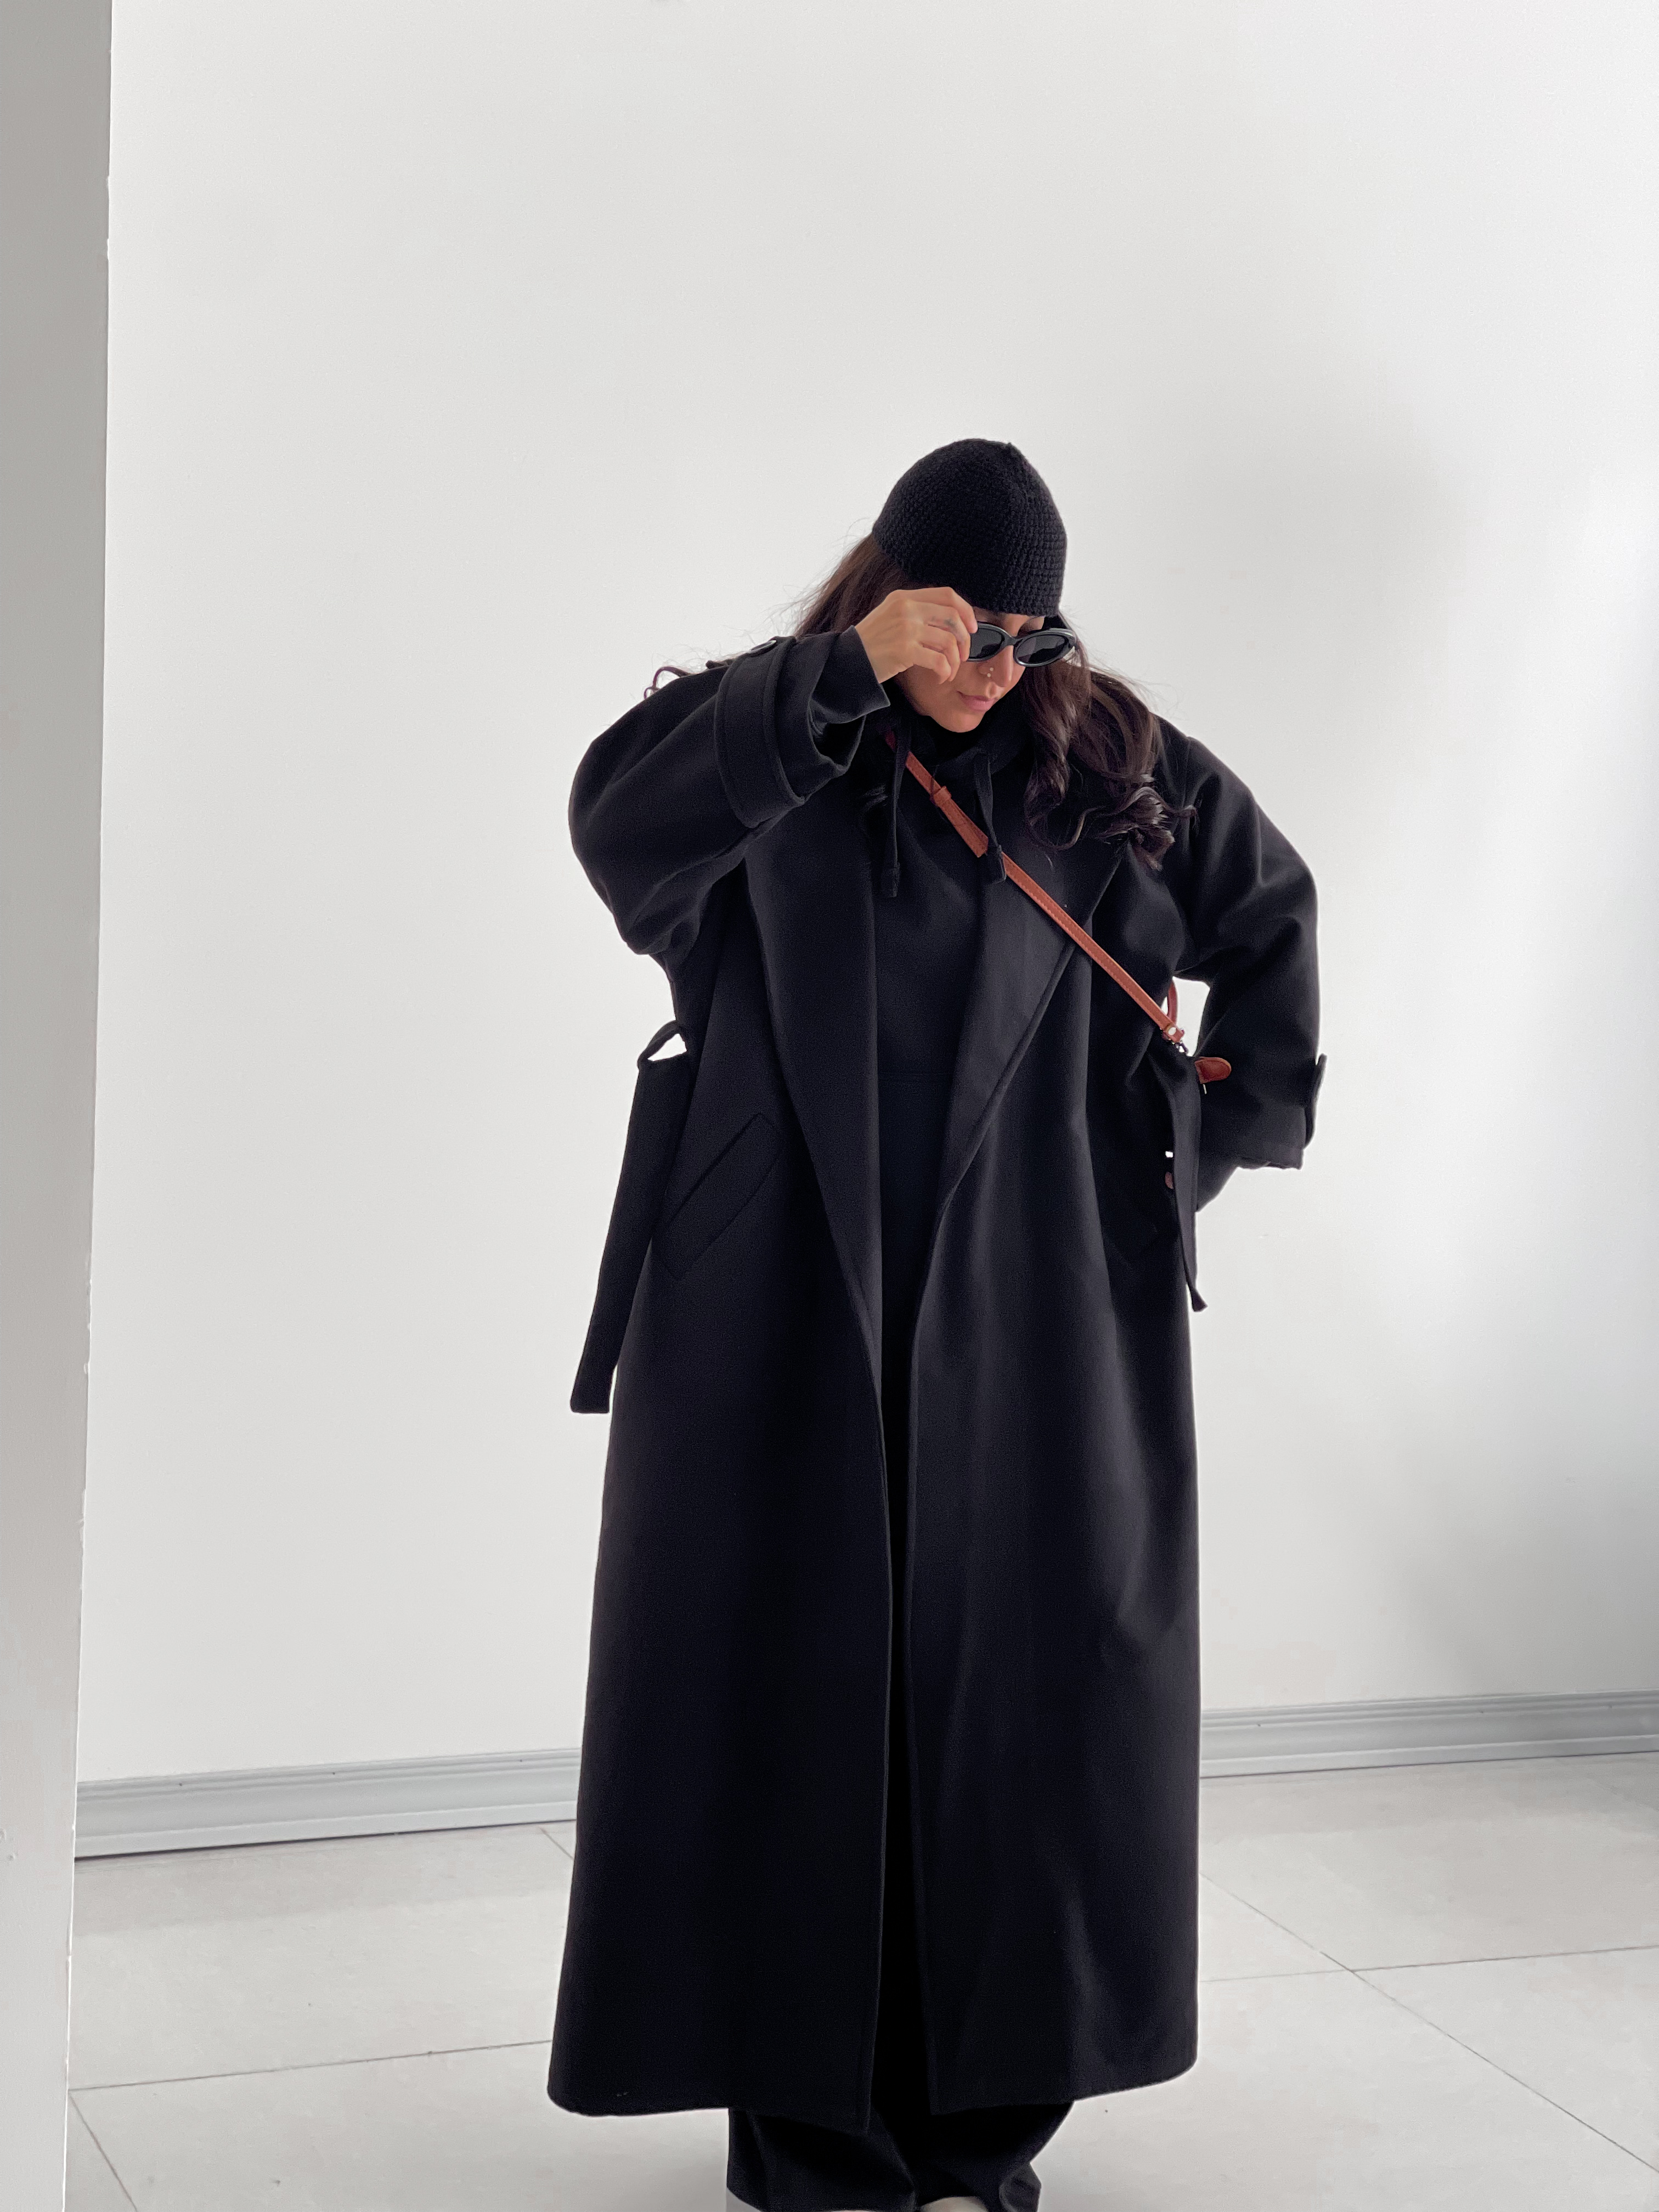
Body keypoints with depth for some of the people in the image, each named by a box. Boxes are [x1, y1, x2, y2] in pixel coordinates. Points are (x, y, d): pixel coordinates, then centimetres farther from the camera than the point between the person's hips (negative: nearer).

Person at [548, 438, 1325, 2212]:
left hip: (1028, 1314, 2)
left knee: (1019, 1678, 1)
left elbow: (1271, 905, 20)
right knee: (795, 1680, -1)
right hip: (789, 1307, -2)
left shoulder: (1110, 762, 6)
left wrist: (1230, 1115, 12)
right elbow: (619, 827, -23)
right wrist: (842, 674, -28)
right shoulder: (758, 734, -1)